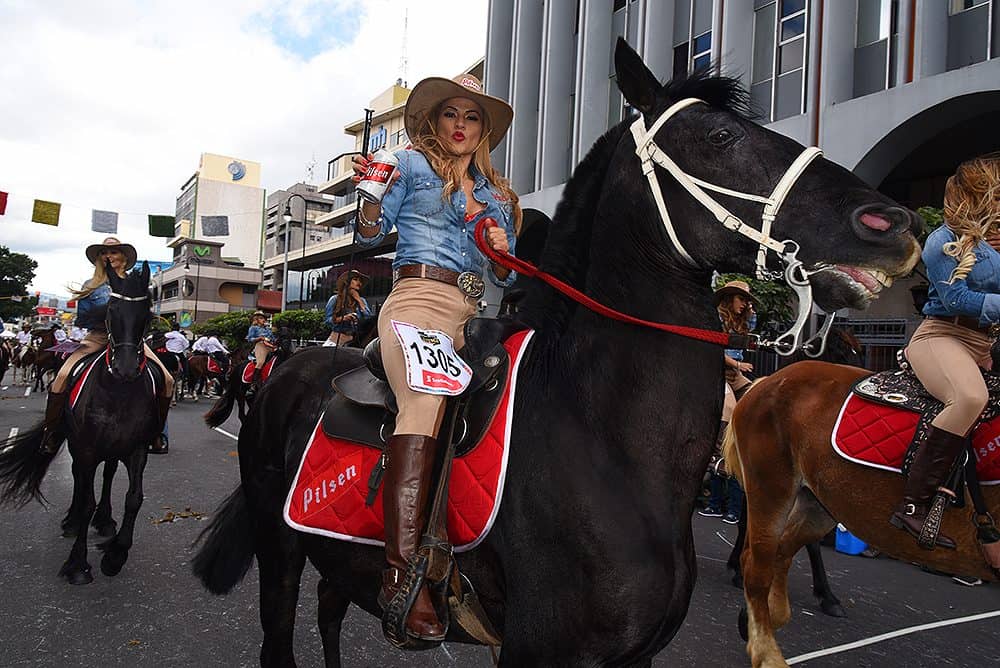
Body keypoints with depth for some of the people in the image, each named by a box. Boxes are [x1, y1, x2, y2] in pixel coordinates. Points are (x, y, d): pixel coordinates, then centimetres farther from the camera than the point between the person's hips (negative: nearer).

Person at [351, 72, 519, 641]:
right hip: (419, 299, -6)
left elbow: (504, 278, 26)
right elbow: (371, 234, 8)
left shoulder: (498, 194, 27)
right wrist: (370, 196, -11)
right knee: (425, 403, -30)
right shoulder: (413, 164, 14)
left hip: (471, 316, 6)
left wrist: (502, 255, 4)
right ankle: (402, 572, -34)